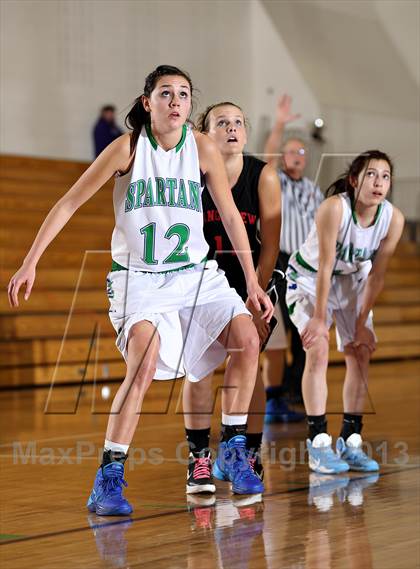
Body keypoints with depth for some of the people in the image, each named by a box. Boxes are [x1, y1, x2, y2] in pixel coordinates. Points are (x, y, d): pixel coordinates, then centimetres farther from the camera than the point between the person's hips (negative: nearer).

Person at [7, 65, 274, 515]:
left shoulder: (202, 148, -3)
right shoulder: (127, 147, -10)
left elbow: (230, 216, 4)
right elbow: (70, 203, -8)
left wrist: (253, 283, 2)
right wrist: (30, 262, -13)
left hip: (195, 272, 4)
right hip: (138, 276, -4)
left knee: (247, 339, -11)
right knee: (144, 364, -25)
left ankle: (232, 451, 6)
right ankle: (108, 478, -18)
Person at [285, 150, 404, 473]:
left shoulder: (394, 219, -19)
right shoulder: (334, 208, -32)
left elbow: (377, 275, -11)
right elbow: (324, 268, -28)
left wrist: (362, 322, -9)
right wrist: (319, 317, -24)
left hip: (351, 279, 5)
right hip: (309, 277, -5)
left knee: (361, 354, -2)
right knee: (318, 350, -18)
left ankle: (350, 442, 7)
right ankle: (318, 444, -15)